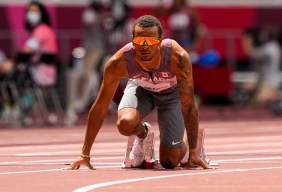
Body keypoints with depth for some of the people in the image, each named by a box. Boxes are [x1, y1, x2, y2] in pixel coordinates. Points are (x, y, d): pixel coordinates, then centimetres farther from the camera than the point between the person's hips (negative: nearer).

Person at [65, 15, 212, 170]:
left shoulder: (178, 58, -40)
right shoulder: (119, 62, -35)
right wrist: (85, 155, -26)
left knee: (169, 162, -5)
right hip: (140, 88, 1)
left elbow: (189, 106, -31)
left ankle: (184, 145, 33)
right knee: (125, 123, -32)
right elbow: (100, 107, -26)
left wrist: (193, 152, -29)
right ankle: (142, 133, 6)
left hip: (172, 92, -1)